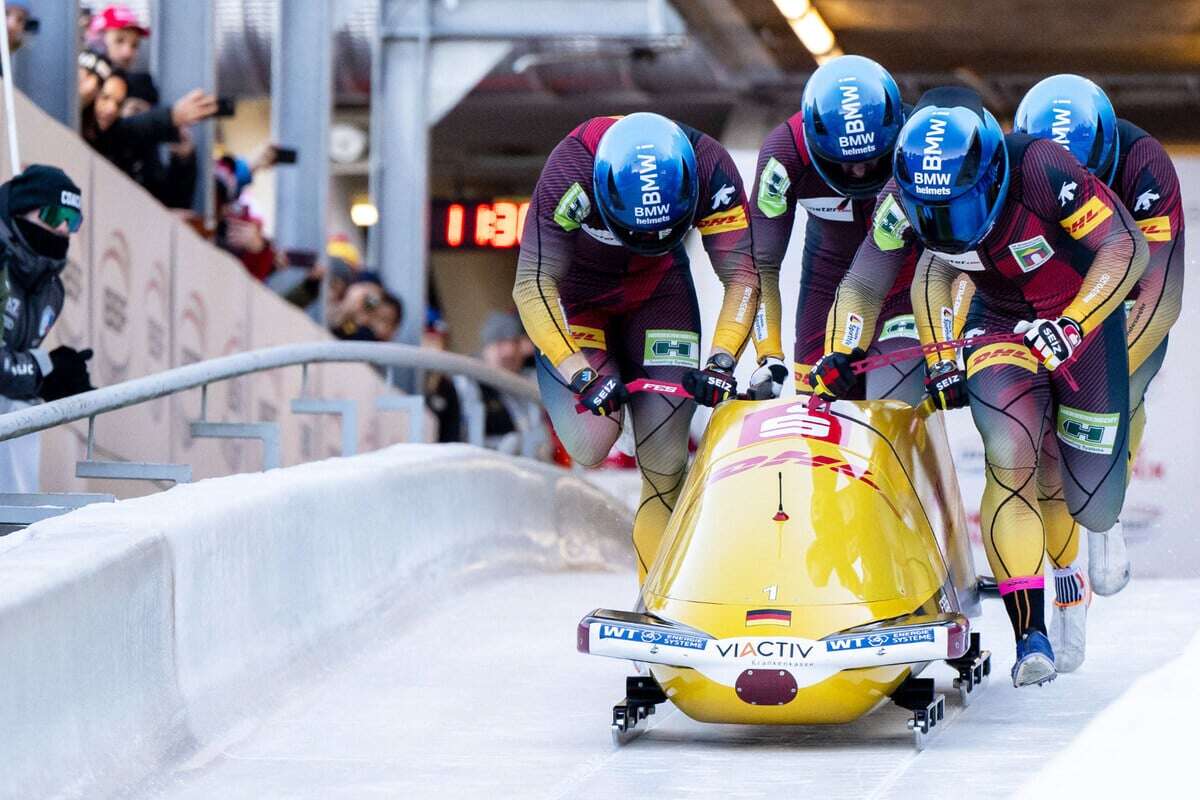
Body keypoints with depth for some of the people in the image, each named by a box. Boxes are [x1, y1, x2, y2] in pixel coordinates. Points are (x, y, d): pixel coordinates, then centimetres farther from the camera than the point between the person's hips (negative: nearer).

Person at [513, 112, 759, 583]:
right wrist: (581, 373, -40)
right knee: (591, 447, -22)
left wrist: (722, 359, -34)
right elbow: (533, 285, -31)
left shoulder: (712, 170, -28)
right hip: (576, 293, -2)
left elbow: (741, 276, -20)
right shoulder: (569, 173, -36)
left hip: (657, 292, 2)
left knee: (665, 461, -9)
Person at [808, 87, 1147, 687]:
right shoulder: (903, 199, -21)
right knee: (1009, 459, -28)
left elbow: (1128, 248, -31)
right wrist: (838, 355, -23)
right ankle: (1030, 634, -20)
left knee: (1093, 509, 3)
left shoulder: (1038, 170, -33)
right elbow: (862, 288, -7)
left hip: (1084, 316, -2)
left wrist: (1073, 325, -42)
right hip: (1001, 321, 2)